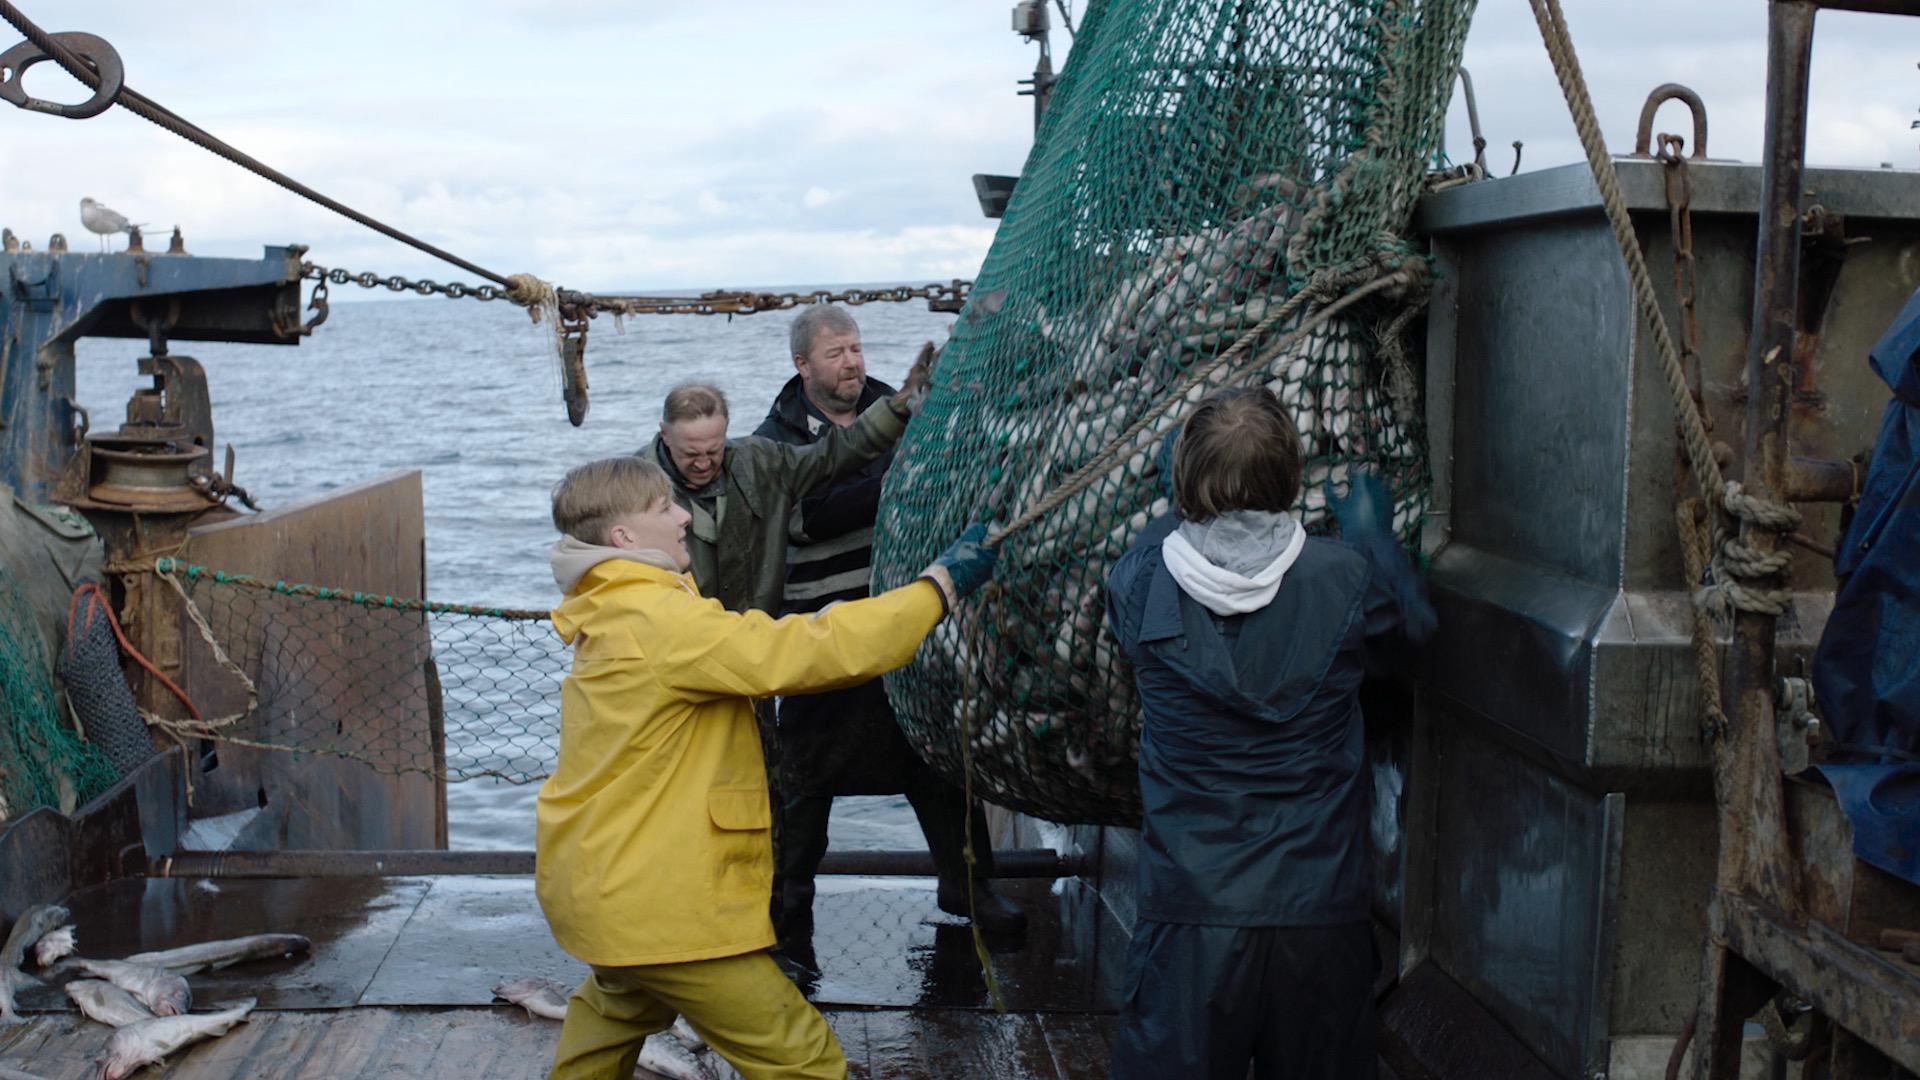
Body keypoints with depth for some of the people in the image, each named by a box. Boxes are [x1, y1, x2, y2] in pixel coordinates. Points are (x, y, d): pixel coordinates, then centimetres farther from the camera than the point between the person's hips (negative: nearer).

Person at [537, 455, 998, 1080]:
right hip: (656, 904, -10)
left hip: (601, 883, 10)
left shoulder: (613, 617, 8)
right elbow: (812, 652, -27)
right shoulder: (660, 620, -23)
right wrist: (942, 585, -20)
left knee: (621, 1007, 37)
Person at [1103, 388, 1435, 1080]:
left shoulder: (1143, 584, -9)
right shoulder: (1345, 580, -8)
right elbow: (1411, 619, 15)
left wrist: (1178, 511, 32)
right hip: (1319, 915, 1)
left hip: (1189, 913, 0)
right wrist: (1372, 535, 32)